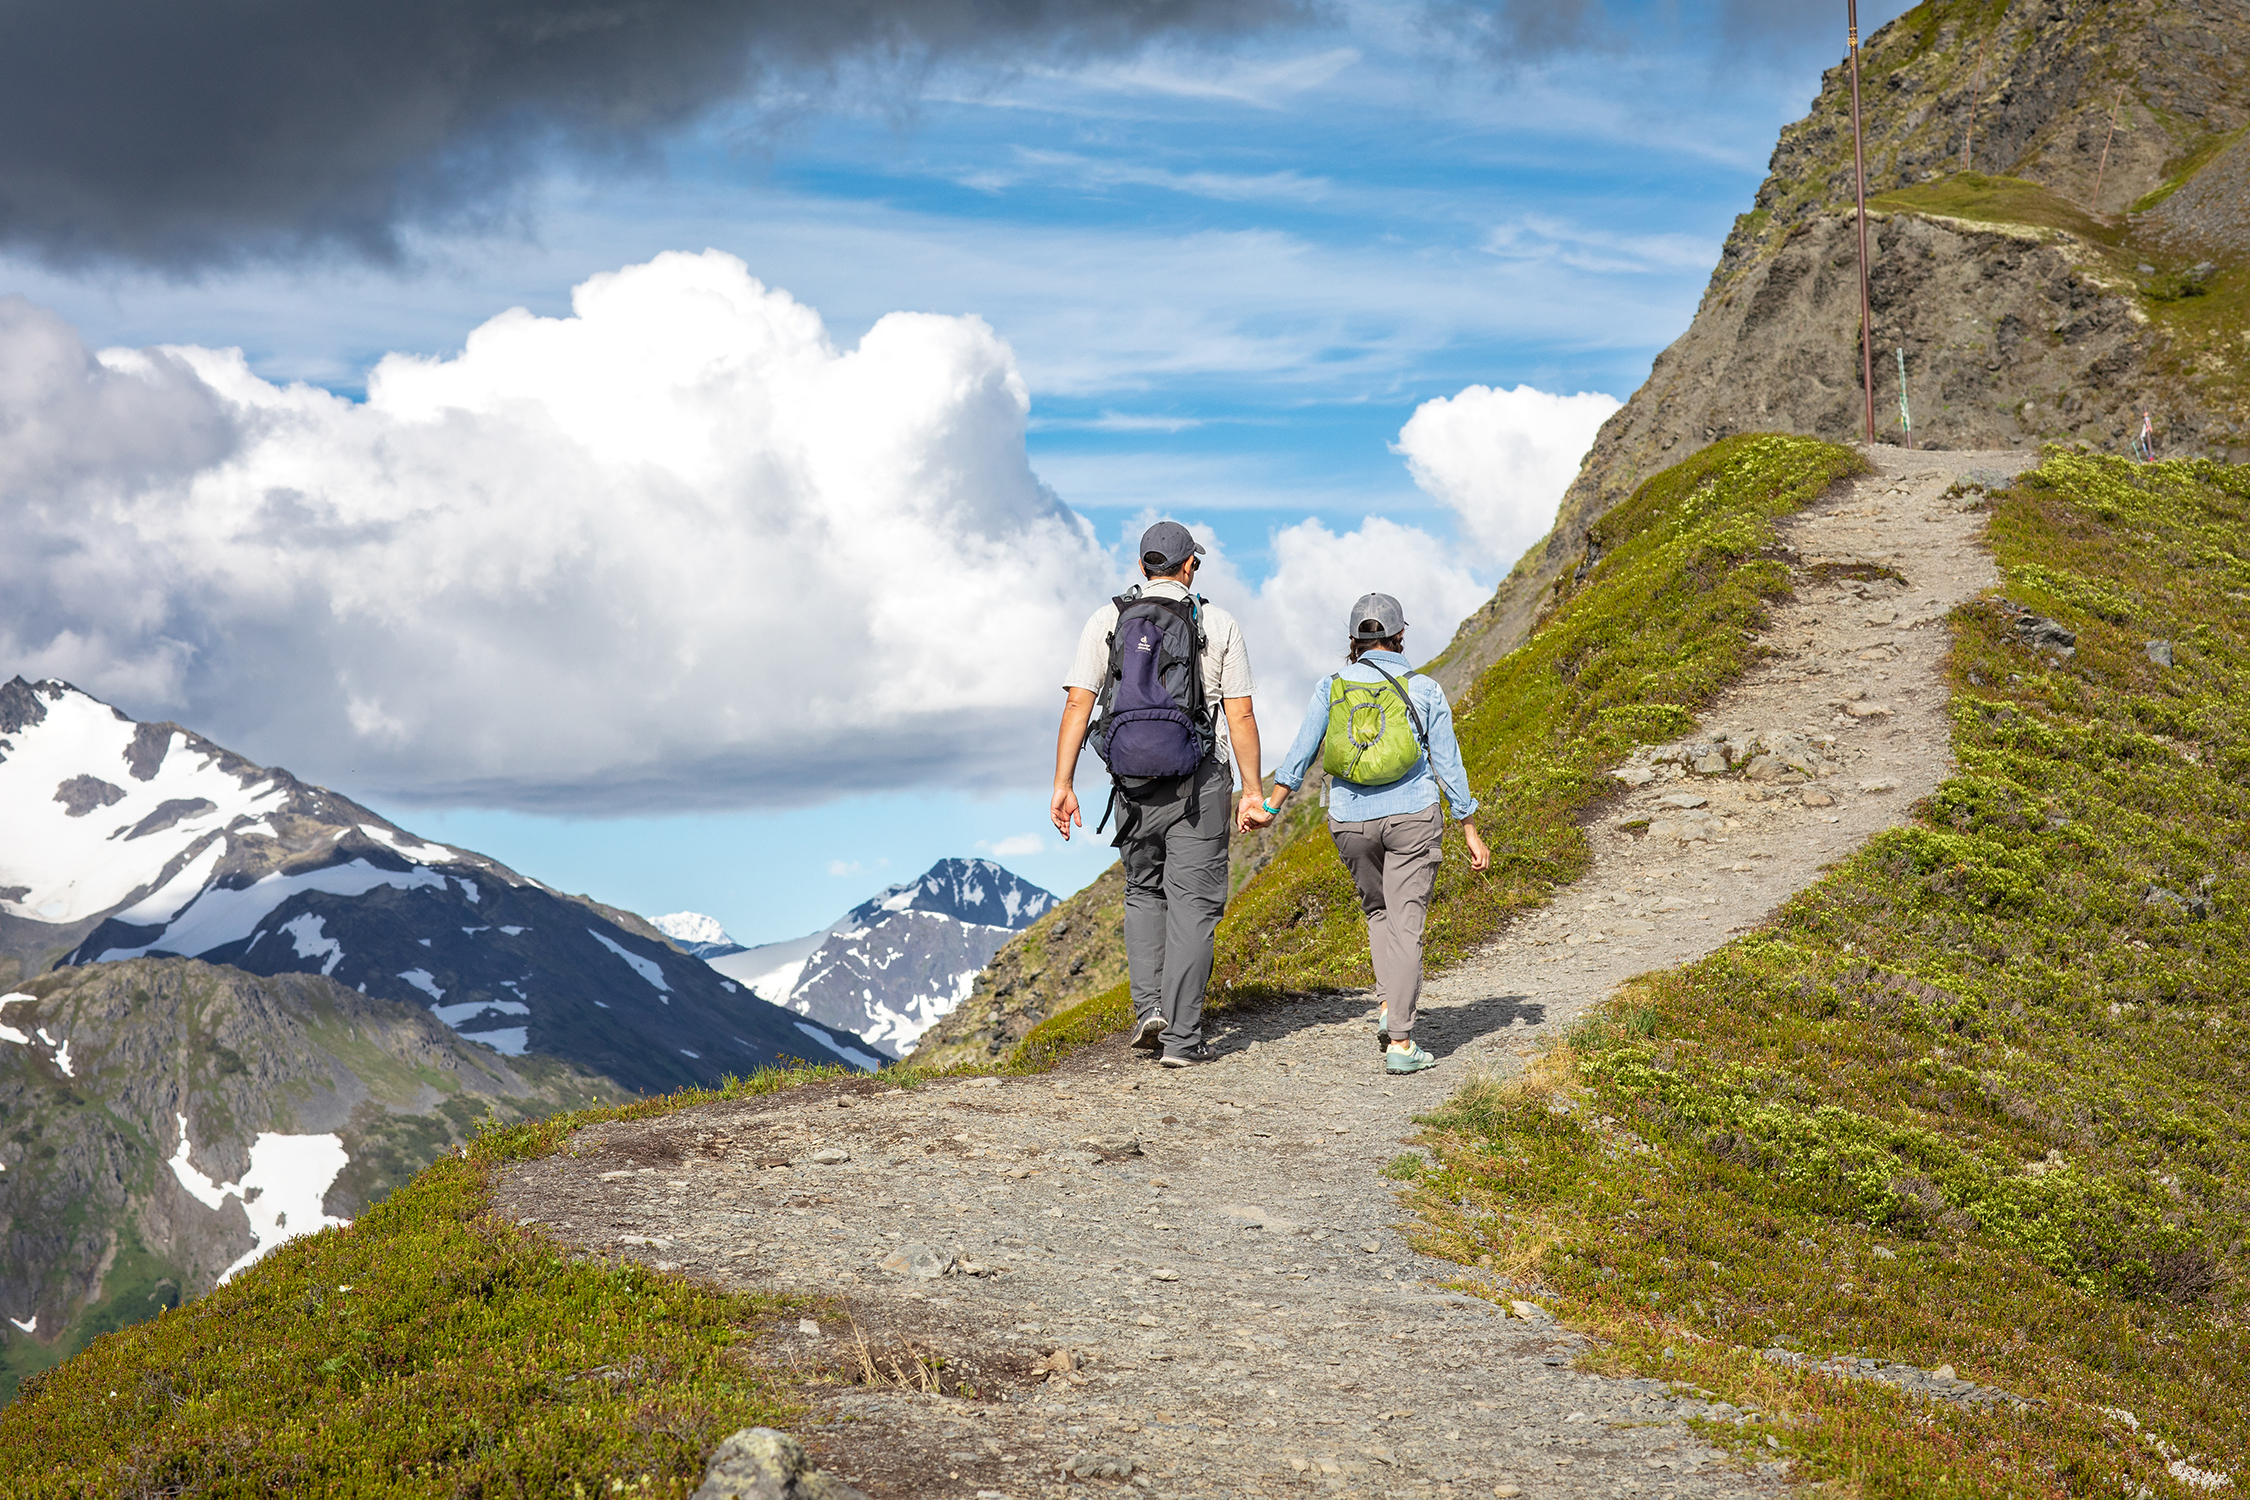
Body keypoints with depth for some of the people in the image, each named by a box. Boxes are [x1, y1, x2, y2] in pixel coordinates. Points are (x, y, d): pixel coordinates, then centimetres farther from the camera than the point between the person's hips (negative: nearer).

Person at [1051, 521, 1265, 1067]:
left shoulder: (1107, 621, 3)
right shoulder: (1218, 624, -1)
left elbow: (1077, 704, -3)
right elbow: (1241, 716, -4)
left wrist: (1063, 786, -2)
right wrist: (1253, 790, 2)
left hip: (1132, 785, 2)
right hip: (1199, 785, -2)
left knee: (1144, 892, 21)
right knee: (1192, 904, 2)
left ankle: (1149, 1005, 6)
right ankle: (1181, 1037, -1)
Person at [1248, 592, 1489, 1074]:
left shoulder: (1331, 688, 2)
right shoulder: (1424, 690, -1)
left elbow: (1301, 754, -2)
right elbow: (1448, 764, 0)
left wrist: (1270, 809, 5)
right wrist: (1471, 832, 6)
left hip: (1351, 822, 2)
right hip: (1412, 817, -2)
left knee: (1378, 911, 25)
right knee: (1405, 923, -1)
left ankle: (1388, 1005, 9)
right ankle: (1400, 1043, -6)